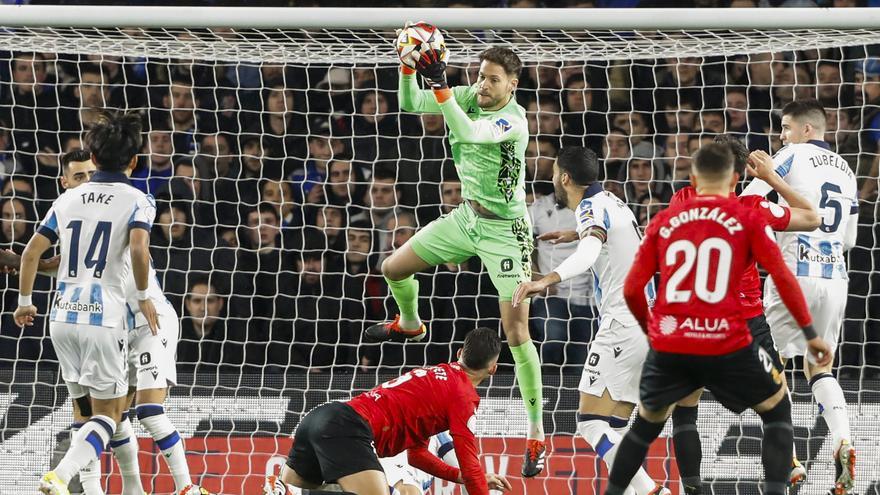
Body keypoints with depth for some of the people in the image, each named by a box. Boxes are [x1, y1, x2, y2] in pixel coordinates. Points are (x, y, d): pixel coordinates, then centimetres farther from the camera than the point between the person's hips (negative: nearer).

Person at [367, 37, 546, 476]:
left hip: (504, 230, -7)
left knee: (516, 333, -13)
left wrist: (440, 85, -49)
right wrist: (408, 66, -24)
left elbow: (468, 132, -42)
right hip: (466, 217, 7)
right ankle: (410, 324, 50)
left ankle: (536, 434, -7)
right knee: (393, 268, 16)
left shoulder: (513, 119, -25)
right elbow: (410, 103, -7)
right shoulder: (471, 97, -6)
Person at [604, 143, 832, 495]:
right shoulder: (746, 219, 3)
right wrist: (810, 333, 3)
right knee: (777, 410, 19)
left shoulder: (664, 221, 10)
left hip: (668, 347, 3)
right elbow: (783, 278, -4)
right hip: (727, 347, -3)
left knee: (647, 422, 26)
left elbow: (631, 290, 9)